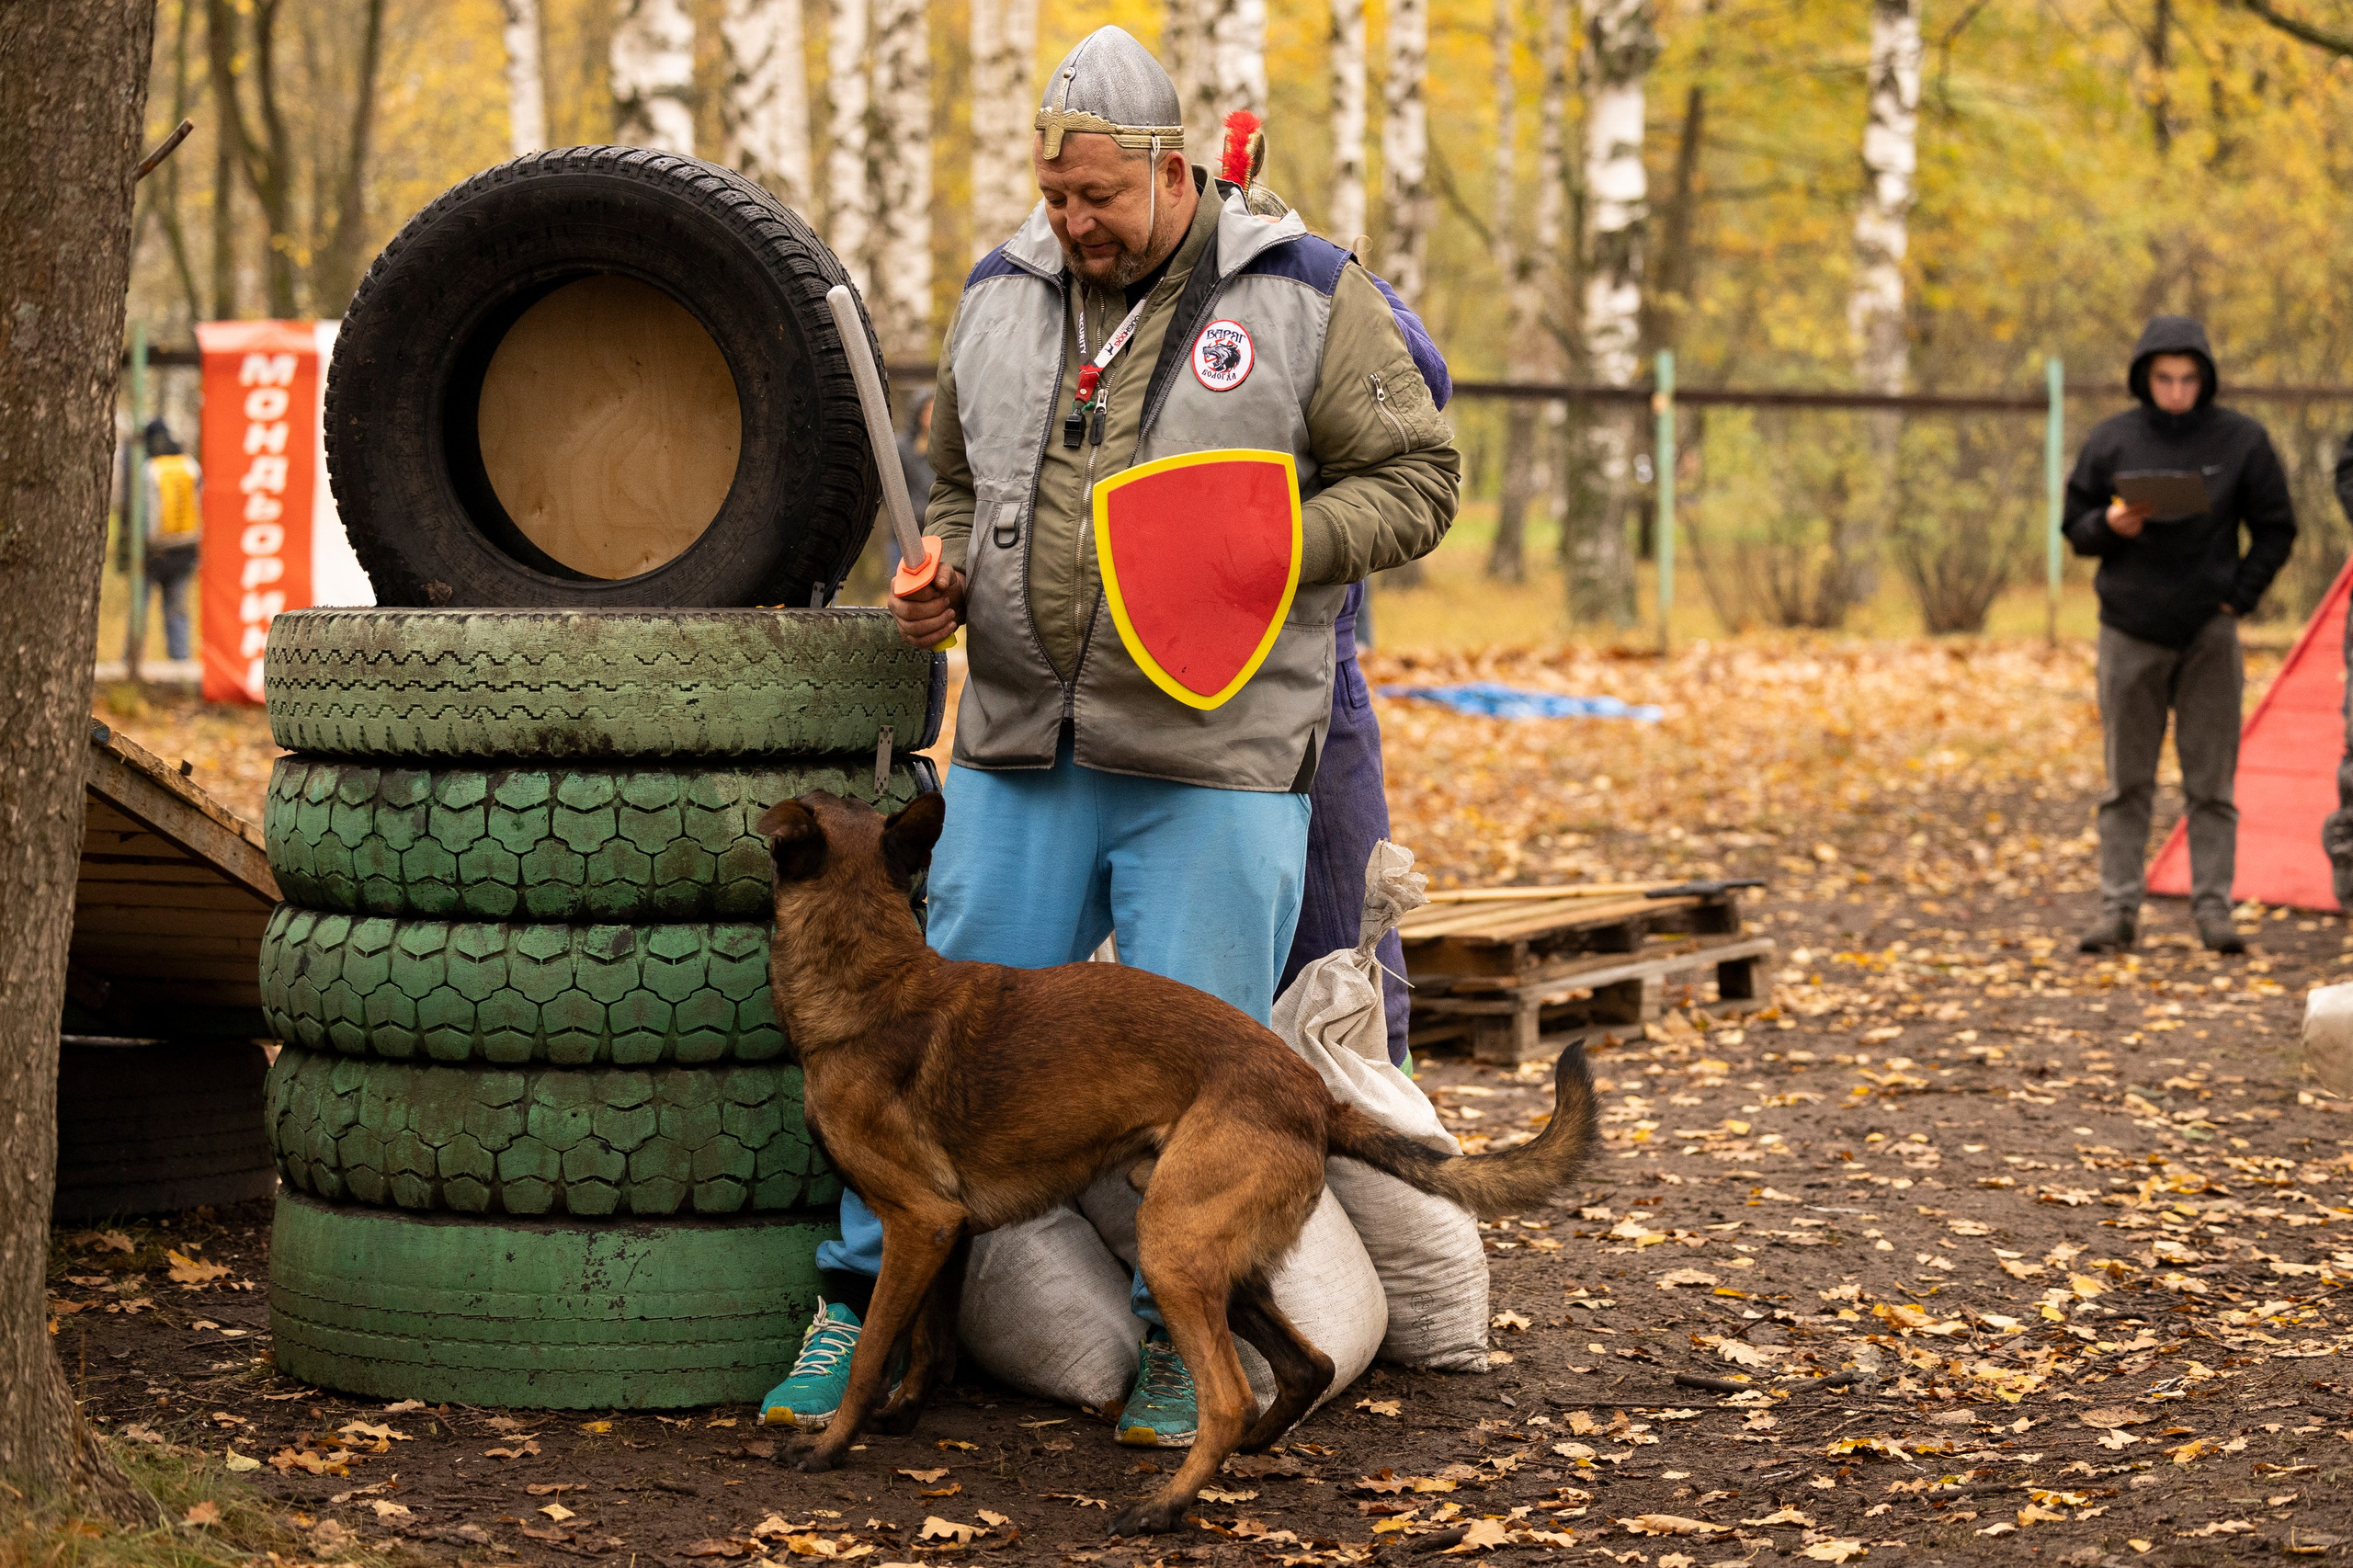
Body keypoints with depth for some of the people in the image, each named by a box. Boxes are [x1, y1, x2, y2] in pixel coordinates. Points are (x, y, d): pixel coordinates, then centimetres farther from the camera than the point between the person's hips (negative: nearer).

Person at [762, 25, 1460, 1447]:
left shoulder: (1305, 299, -2)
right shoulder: (1003, 298, 11)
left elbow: (1412, 479, -1)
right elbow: (959, 483, 23)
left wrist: (1273, 547, -16)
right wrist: (945, 576, 2)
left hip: (1214, 756, -3)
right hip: (1022, 746, 4)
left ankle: (1181, 1343, 14)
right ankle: (863, 1309, 14)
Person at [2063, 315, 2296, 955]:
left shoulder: (2240, 440, -1)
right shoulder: (2111, 440, 1)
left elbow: (2276, 528, 7)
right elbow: (2075, 525, 9)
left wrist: (2239, 596, -3)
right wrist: (2108, 525, -13)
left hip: (2209, 634, -1)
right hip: (2129, 630, 1)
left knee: (2212, 782, 0)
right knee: (2126, 782, 4)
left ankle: (2213, 908, 5)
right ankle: (2118, 909, 8)